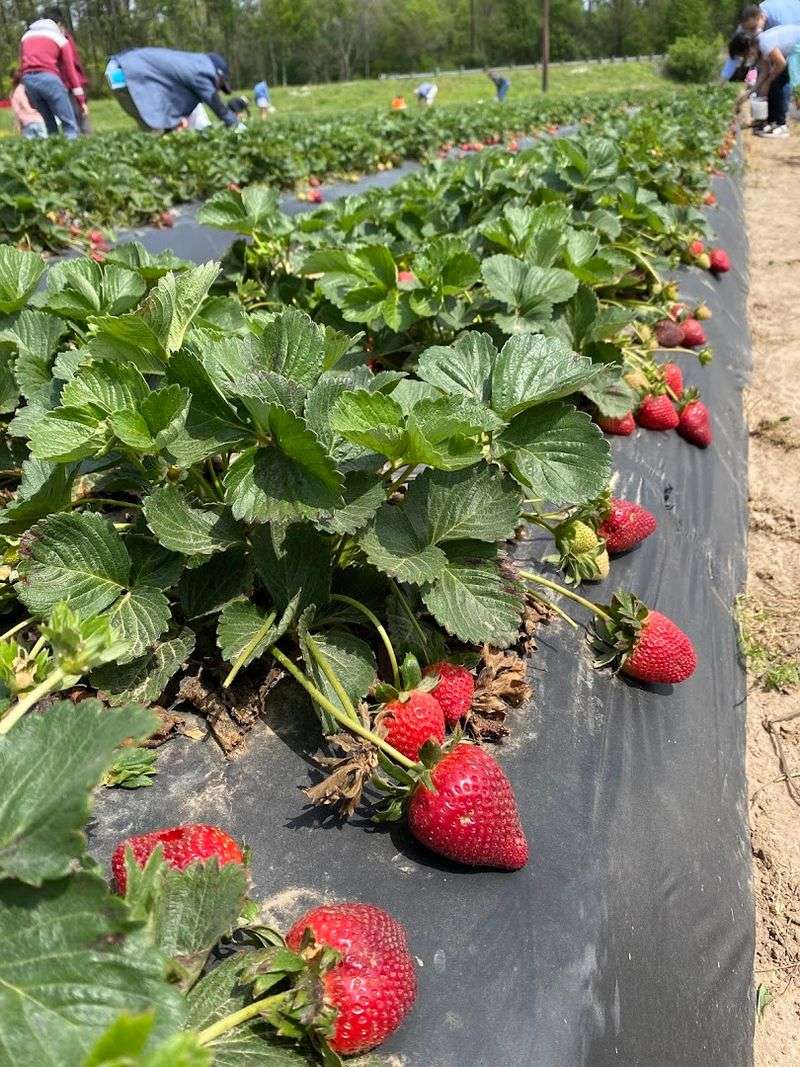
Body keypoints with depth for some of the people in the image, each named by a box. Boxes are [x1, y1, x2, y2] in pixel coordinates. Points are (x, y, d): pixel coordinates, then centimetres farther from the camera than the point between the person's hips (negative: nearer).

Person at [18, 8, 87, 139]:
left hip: (28, 79, 5)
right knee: (69, 124, -5)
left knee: (50, 125, 14)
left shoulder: (26, 35, 26)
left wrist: (30, 98, 25)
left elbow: (22, 66, 23)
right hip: (49, 78, -5)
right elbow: (70, 69, 7)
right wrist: (81, 100, 8)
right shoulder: (60, 38, 12)